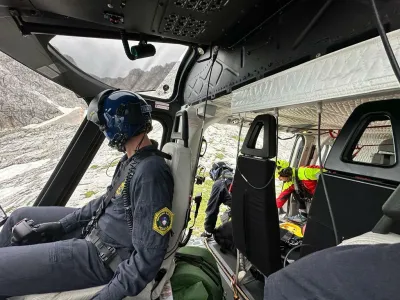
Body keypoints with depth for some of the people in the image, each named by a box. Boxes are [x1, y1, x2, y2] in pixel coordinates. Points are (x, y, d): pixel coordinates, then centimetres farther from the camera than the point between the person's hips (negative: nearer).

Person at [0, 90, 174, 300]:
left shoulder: (150, 173, -30)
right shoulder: (132, 159, 2)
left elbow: (148, 256, -26)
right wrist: (62, 225, 11)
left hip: (103, 256, -9)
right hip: (97, 227, 9)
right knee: (20, 217, 21)